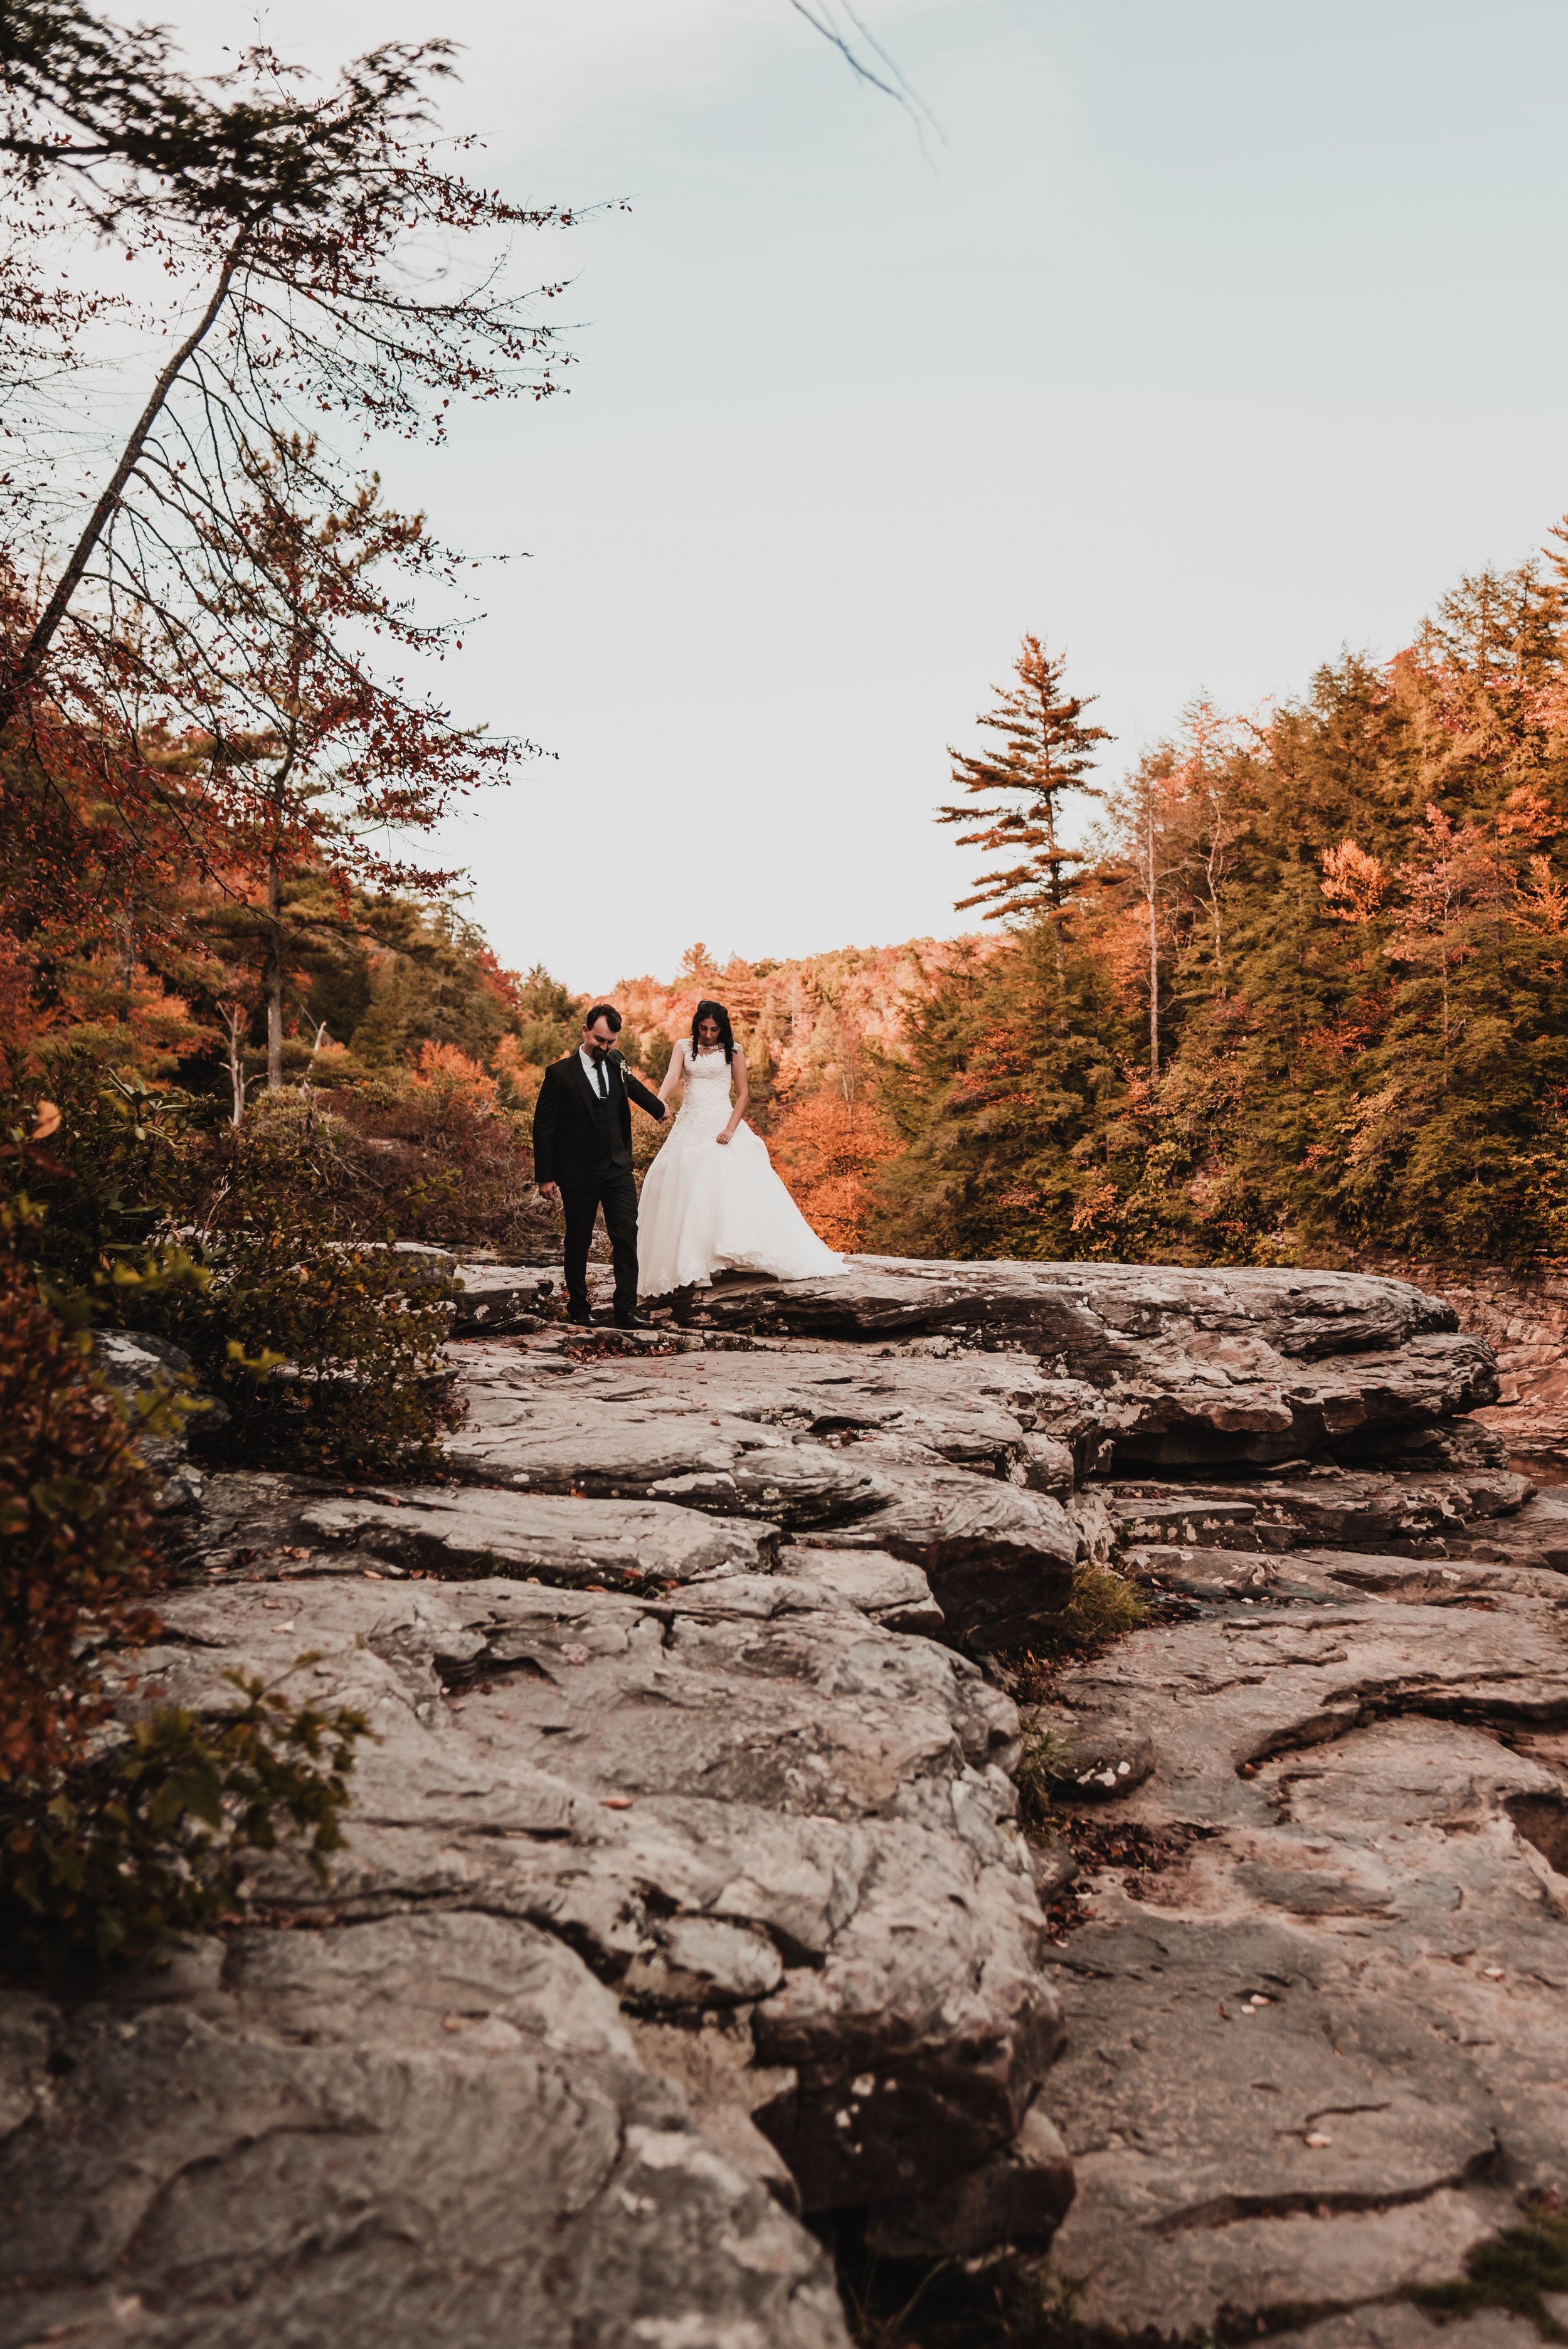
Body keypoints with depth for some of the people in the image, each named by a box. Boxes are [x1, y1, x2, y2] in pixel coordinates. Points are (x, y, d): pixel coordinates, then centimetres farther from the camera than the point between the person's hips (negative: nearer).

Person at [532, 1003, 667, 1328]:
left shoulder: (616, 1063, 6)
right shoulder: (560, 1073, -8)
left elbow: (634, 1087, 29)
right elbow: (543, 1127, -6)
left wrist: (660, 1109, 45)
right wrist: (545, 1177, -8)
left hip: (618, 1169, 4)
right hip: (578, 1175, -3)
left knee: (627, 1236, -7)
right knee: (578, 1242, 8)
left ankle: (626, 1311, -6)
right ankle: (578, 1307, 24)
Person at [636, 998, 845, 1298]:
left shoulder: (732, 1051, 3)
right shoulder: (684, 1047, 7)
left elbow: (743, 1093, 0)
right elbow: (672, 1078, -9)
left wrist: (731, 1128, -15)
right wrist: (658, 1103, -30)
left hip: (722, 1124, -2)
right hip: (690, 1126, 2)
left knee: (733, 1188, -14)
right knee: (684, 1190, -3)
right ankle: (692, 1267, -1)